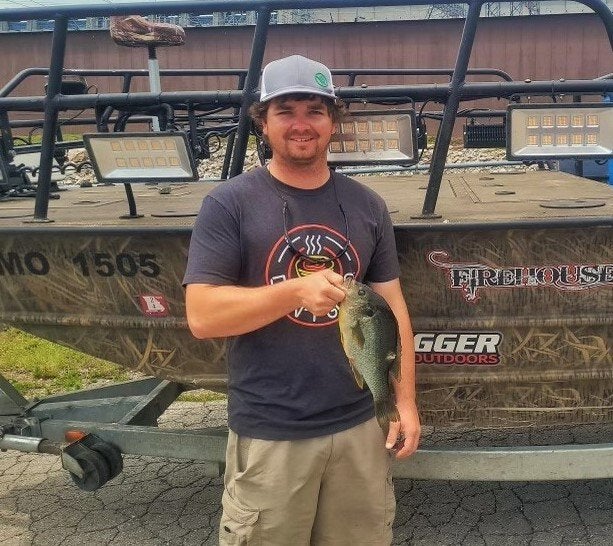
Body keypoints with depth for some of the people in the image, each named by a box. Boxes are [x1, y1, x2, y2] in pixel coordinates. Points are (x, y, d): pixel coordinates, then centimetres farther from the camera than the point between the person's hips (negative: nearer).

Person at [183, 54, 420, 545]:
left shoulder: (367, 206, 5)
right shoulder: (228, 204, -7)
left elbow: (391, 306, 9)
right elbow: (202, 316, -13)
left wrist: (405, 401, 4)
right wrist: (296, 291, -25)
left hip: (359, 426, 4)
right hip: (268, 434, -3)